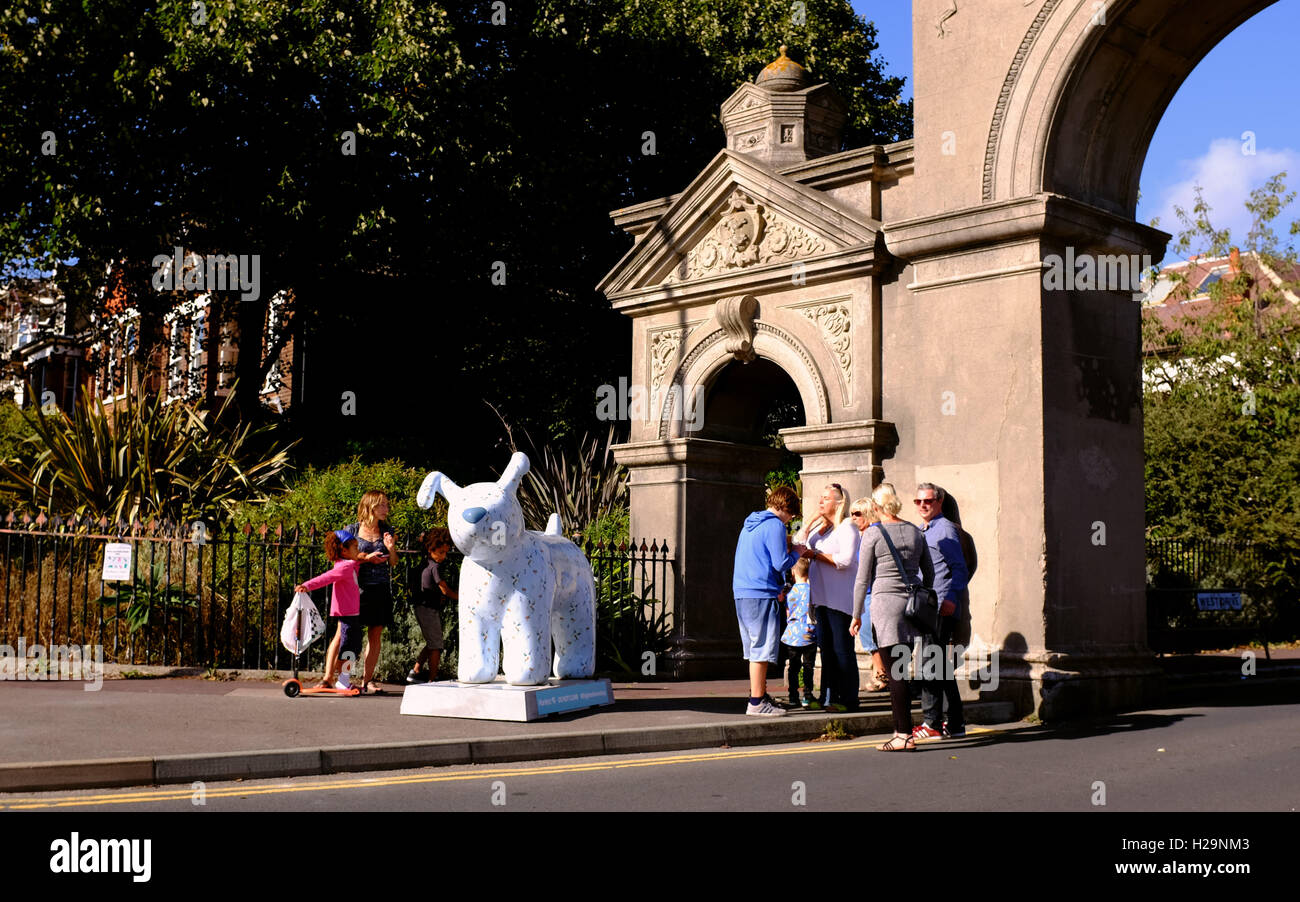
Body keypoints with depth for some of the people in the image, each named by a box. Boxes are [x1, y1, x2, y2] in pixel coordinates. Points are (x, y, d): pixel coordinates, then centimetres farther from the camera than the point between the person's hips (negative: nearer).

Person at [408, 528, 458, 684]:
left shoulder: (426, 564, 8)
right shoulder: (435, 567, -17)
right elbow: (445, 590, -15)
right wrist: (461, 598, -4)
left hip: (422, 607, 9)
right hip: (428, 608, -9)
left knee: (431, 644, 19)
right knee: (436, 646, -3)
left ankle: (415, 671, 20)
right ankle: (432, 680, -1)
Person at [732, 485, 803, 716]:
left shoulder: (749, 524, 19)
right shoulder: (775, 525, -9)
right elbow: (781, 563, -14)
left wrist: (785, 546, 22)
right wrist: (796, 552, 4)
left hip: (742, 593, 9)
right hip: (762, 593, -9)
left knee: (754, 649, 16)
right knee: (762, 648, -5)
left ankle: (759, 695, 23)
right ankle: (757, 702, -4)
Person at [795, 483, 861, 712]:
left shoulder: (847, 527, -7)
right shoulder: (819, 528, 18)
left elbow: (846, 560, -18)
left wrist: (815, 555, -12)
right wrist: (813, 520, 5)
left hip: (840, 597, -8)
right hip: (822, 597, 8)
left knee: (842, 649, -5)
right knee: (826, 648, 9)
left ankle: (847, 700, 0)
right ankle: (828, 697, 15)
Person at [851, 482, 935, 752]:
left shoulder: (873, 533, -5)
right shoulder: (915, 532, 10)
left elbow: (863, 579, -3)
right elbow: (929, 573, 16)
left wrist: (856, 615, 5)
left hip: (886, 601, -5)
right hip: (913, 602, 5)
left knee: (895, 670, -4)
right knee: (900, 670, 13)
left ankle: (905, 736, -6)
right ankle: (900, 727, 17)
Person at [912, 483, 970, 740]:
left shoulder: (945, 529, -7)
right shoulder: (921, 531, 19)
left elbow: (959, 569, -13)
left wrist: (950, 599, -23)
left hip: (941, 608, -9)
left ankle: (932, 723, -4)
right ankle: (954, 723, 17)